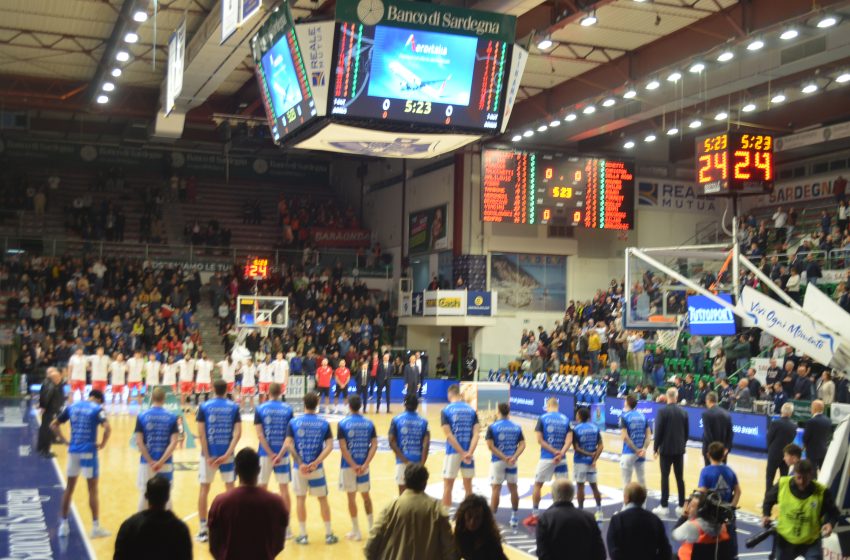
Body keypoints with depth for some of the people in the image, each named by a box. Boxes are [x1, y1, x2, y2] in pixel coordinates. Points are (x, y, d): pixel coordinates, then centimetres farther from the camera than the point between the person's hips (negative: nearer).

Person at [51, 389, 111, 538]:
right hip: (89, 452, -4)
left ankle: (64, 524, 19)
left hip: (73, 451, 4)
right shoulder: (97, 408, -6)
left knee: (69, 488, 15)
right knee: (92, 490, 4)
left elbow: (53, 425, 9)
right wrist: (103, 444, -8)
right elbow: (107, 428, -21)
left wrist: (65, 441, 9)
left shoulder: (72, 406, 8)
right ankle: (95, 527, 7)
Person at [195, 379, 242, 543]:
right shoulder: (234, 407, 2)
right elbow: (237, 433, -9)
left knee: (204, 490, 8)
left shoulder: (204, 406, 0)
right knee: (230, 489, 10)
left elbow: (201, 434, -8)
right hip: (227, 453, 1)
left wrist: (207, 456, -8)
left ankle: (203, 530, 9)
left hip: (209, 454, -1)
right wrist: (228, 453, -12)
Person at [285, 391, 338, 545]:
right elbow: (329, 446, -11)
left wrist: (300, 463, -13)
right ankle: (329, 534, 17)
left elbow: (288, 444, -12)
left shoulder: (294, 422, -3)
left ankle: (302, 535, 14)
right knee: (323, 499, 12)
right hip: (317, 468, 1)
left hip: (299, 468, 0)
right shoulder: (324, 423, -2)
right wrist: (316, 462, -15)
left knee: (300, 499, 10)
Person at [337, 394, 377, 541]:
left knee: (352, 497, 5)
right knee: (366, 495, 18)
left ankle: (356, 531, 10)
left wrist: (353, 465, -12)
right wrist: (365, 464, -10)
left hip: (348, 466, -3)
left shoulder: (343, 423, -7)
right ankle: (371, 527, 23)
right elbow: (374, 445, -6)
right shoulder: (369, 423, 1)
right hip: (363, 465, 3)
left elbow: (343, 447, -14)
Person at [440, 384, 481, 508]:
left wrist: (462, 453, -14)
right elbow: (476, 434, -5)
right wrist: (470, 452, -13)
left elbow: (449, 435, -13)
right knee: (468, 486, 15)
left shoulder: (446, 411, -4)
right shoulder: (471, 410, 6)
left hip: (453, 452, -3)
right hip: (468, 453, 3)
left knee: (448, 486, 6)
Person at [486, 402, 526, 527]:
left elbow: (490, 445, -13)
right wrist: (514, 457, -14)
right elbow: (522, 445, -4)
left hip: (497, 461, -3)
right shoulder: (517, 427, 6)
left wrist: (503, 457, -15)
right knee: (513, 488, 13)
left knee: (496, 489, -1)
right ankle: (514, 517, 19)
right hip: (512, 462, 3)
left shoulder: (492, 427, -4)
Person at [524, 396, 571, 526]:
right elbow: (569, 440, -7)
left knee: (537, 485, 11)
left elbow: (540, 440, -10)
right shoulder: (566, 419, 4)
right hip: (561, 459, 2)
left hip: (546, 458, -2)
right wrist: (560, 453, -16)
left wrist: (554, 451, -10)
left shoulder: (543, 418, -3)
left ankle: (535, 515, 15)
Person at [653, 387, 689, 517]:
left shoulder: (662, 411, -11)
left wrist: (656, 447, -1)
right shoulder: (683, 412, 3)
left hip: (666, 449, -4)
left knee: (665, 478, 0)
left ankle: (664, 506, 1)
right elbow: (686, 432, 9)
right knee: (680, 478, 8)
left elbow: (658, 431, -11)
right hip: (679, 449, 4)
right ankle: (681, 506, 10)